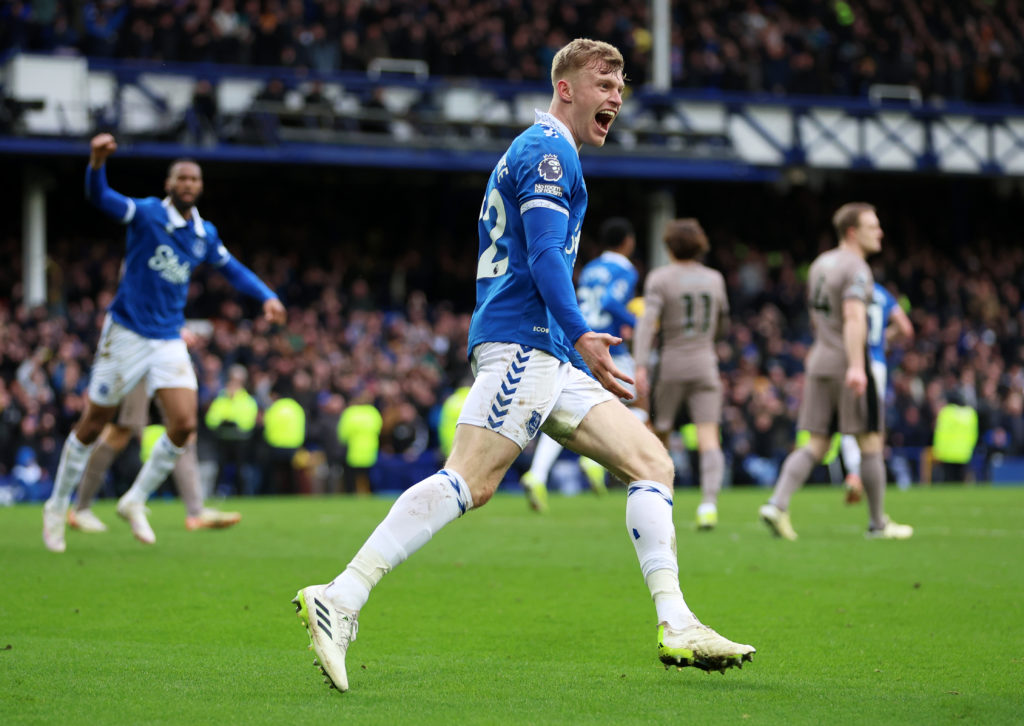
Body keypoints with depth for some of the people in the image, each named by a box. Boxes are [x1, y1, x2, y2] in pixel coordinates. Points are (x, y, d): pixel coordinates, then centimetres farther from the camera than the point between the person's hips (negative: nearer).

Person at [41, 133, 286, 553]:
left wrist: (267, 297, 9)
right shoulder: (146, 214, -10)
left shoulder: (205, 235, 7)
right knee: (92, 426, 3)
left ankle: (135, 502, 9)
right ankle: (57, 507, 20)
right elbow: (99, 197, -26)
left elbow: (232, 269, 24)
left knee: (184, 425, -11)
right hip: (126, 333, -4)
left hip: (168, 340, 4)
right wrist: (97, 163, -47)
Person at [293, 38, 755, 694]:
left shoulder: (541, 151, 27)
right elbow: (545, 254, -16)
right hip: (522, 340, -11)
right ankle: (339, 601, -27)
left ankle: (676, 627, -3)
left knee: (651, 462, 4)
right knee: (470, 482, -23)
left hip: (549, 358, 11)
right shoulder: (547, 150, -4)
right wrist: (581, 335, -22)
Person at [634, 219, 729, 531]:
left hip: (670, 366, -2)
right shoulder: (714, 279, 9)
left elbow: (647, 321, -17)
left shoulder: (660, 278, -4)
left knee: (658, 435, 14)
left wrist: (641, 365, -22)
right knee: (709, 439, -7)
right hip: (705, 365, 2)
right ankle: (709, 502, -26)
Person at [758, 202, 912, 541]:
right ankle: (878, 523, 9)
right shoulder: (856, 268, -12)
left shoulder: (820, 263, 15)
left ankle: (778, 504, -9)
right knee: (870, 442, 3)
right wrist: (856, 366, -34)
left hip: (820, 362, 8)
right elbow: (853, 317, -26)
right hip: (847, 363, -8)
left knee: (816, 445, 7)